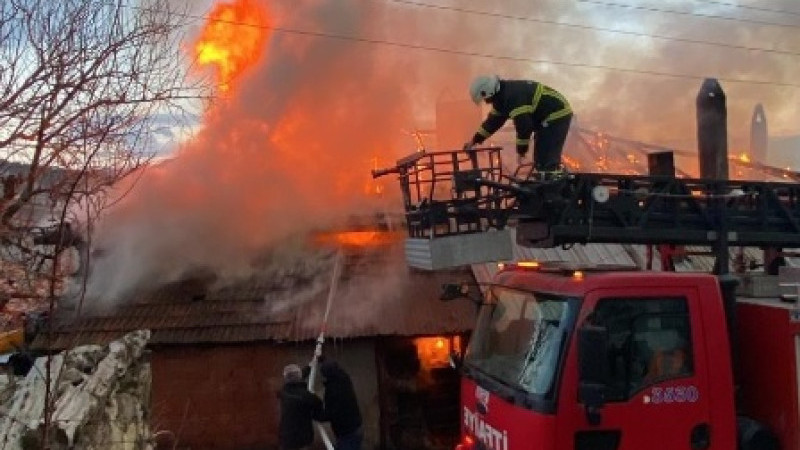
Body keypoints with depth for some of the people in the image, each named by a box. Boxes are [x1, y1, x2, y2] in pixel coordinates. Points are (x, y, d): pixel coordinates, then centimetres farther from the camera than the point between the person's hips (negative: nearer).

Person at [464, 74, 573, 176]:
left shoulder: (513, 96, -25)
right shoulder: (502, 96, 8)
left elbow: (523, 124, -27)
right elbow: (494, 120, 18)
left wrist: (521, 150, -18)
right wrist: (475, 140, 18)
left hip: (557, 116, -11)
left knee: (545, 162, -14)